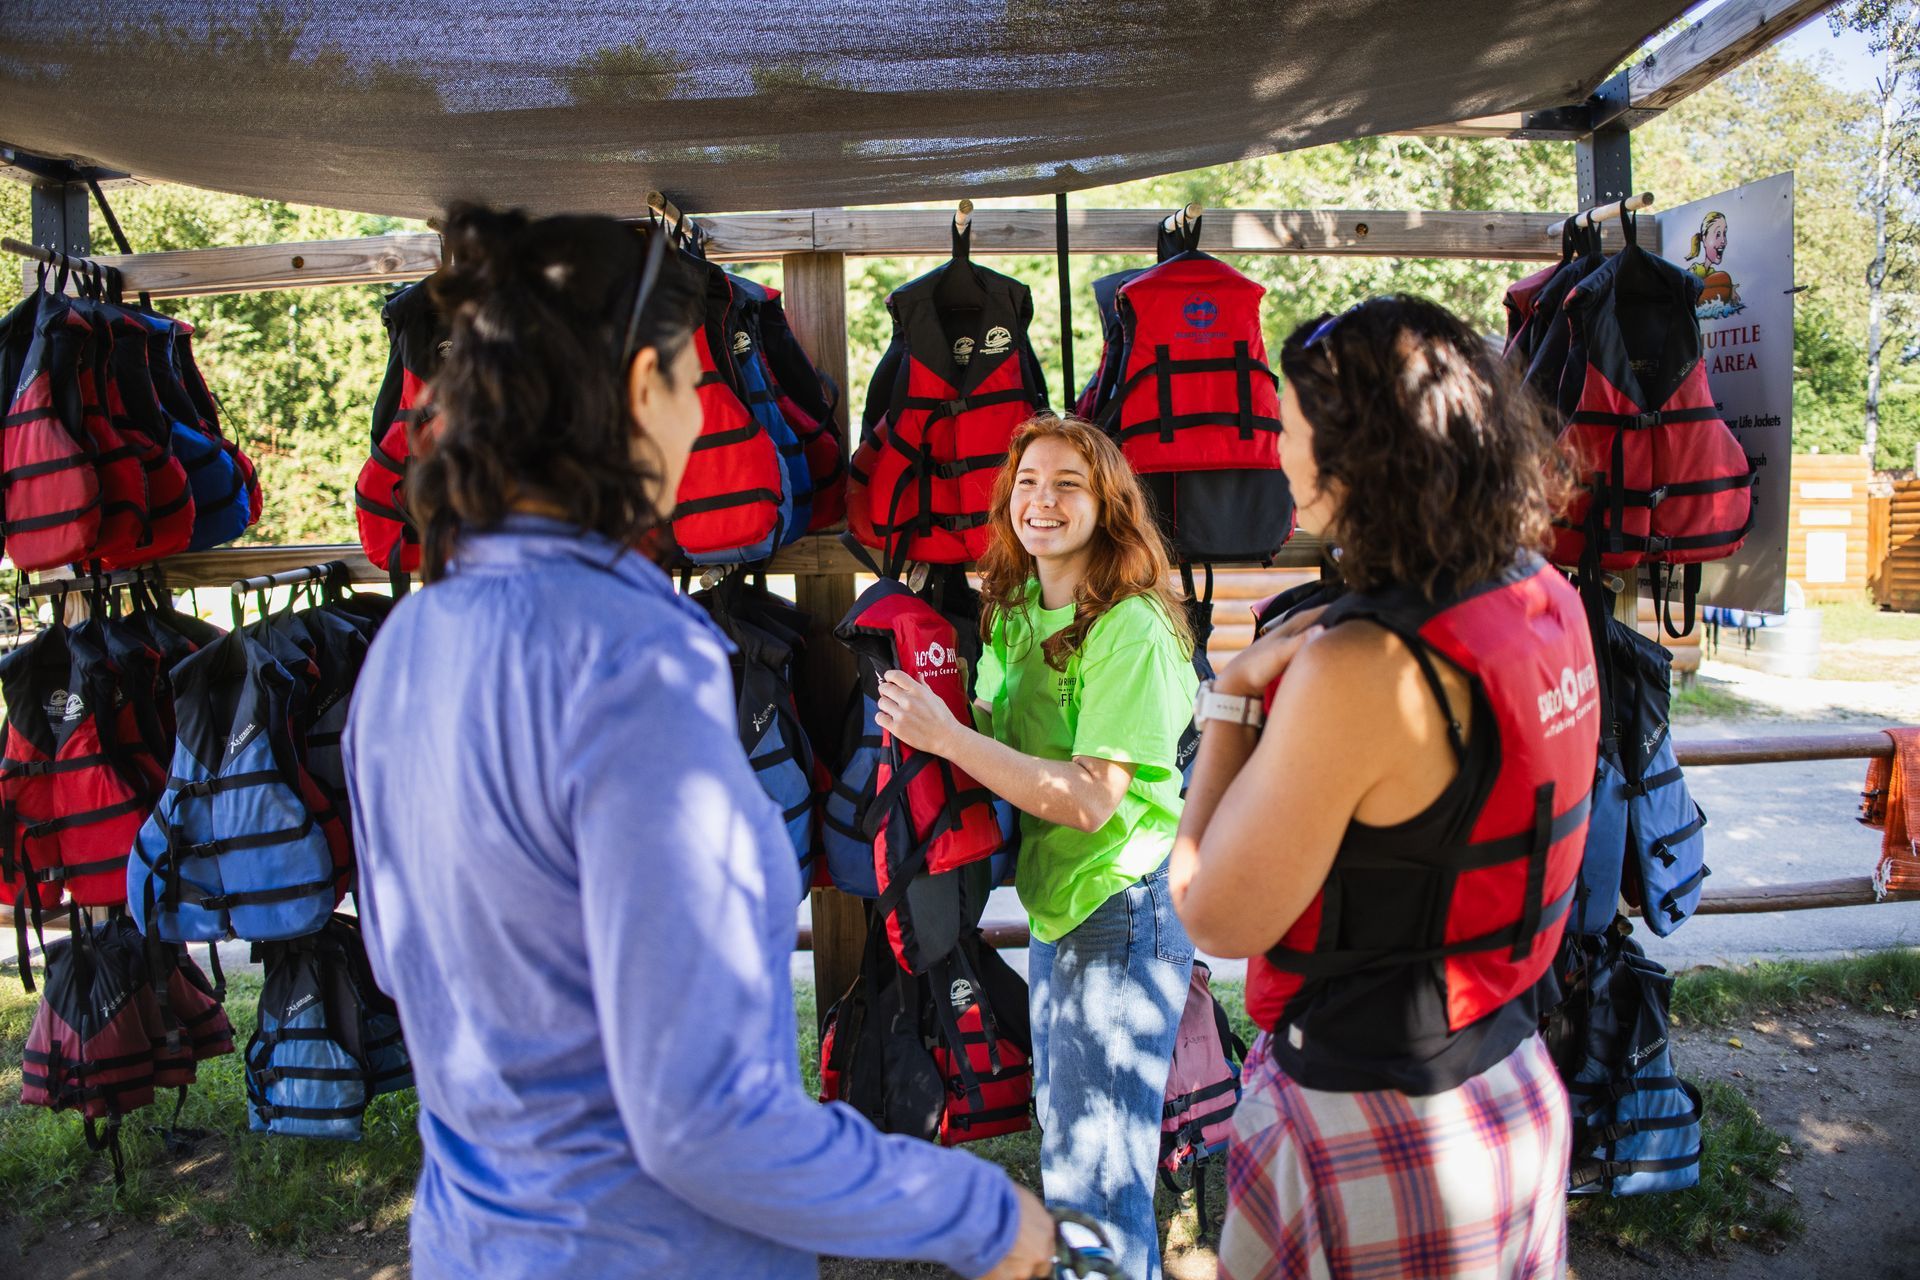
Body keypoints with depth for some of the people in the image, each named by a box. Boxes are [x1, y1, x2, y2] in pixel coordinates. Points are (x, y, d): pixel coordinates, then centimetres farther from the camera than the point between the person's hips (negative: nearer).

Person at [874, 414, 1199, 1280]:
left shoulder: (1132, 626, -18)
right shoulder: (1013, 608, 7)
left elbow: (1093, 797, -24)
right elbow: (993, 741, 14)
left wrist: (945, 736, -24)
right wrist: (938, 725, -6)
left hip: (1120, 910, -8)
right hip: (1053, 906, 8)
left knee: (1097, 1178, 4)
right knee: (1063, 1150, 22)